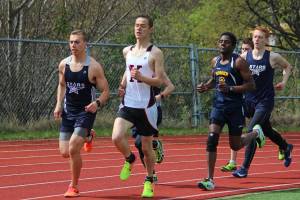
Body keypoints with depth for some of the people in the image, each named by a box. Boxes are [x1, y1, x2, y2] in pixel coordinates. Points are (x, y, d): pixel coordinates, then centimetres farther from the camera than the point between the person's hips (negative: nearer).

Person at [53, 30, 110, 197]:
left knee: (73, 149, -18)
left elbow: (106, 91, -6)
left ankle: (74, 186, 2)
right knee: (65, 152, 3)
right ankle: (86, 137, 38)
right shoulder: (64, 64, 2)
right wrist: (59, 104, 5)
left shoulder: (94, 67, -11)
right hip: (68, 112, 5)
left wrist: (97, 103, -25)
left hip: (86, 112, -5)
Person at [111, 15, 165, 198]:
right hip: (128, 104, 4)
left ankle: (149, 182, 23)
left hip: (146, 107, -3)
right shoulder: (127, 51, 10)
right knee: (117, 137, -19)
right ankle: (129, 159, 13)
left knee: (147, 147, 5)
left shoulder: (155, 53, -6)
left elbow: (159, 81, -11)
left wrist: (141, 77, -26)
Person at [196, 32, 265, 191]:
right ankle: (210, 179, -11)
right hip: (218, 105, 4)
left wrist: (230, 89, -24)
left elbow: (251, 85, -14)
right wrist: (206, 86, 3)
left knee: (235, 145, 7)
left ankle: (256, 133, 41)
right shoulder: (215, 61, 7)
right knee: (212, 139, -13)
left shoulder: (239, 62, -12)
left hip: (235, 107, -4)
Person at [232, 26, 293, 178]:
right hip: (249, 100, 4)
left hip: (265, 101, -4)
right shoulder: (245, 57, 0)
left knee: (252, 131, -15)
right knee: (266, 130, 20)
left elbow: (287, 66, 12)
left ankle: (245, 168, -11)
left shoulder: (273, 57, -6)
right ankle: (286, 147, 50)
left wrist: (284, 82, -1)